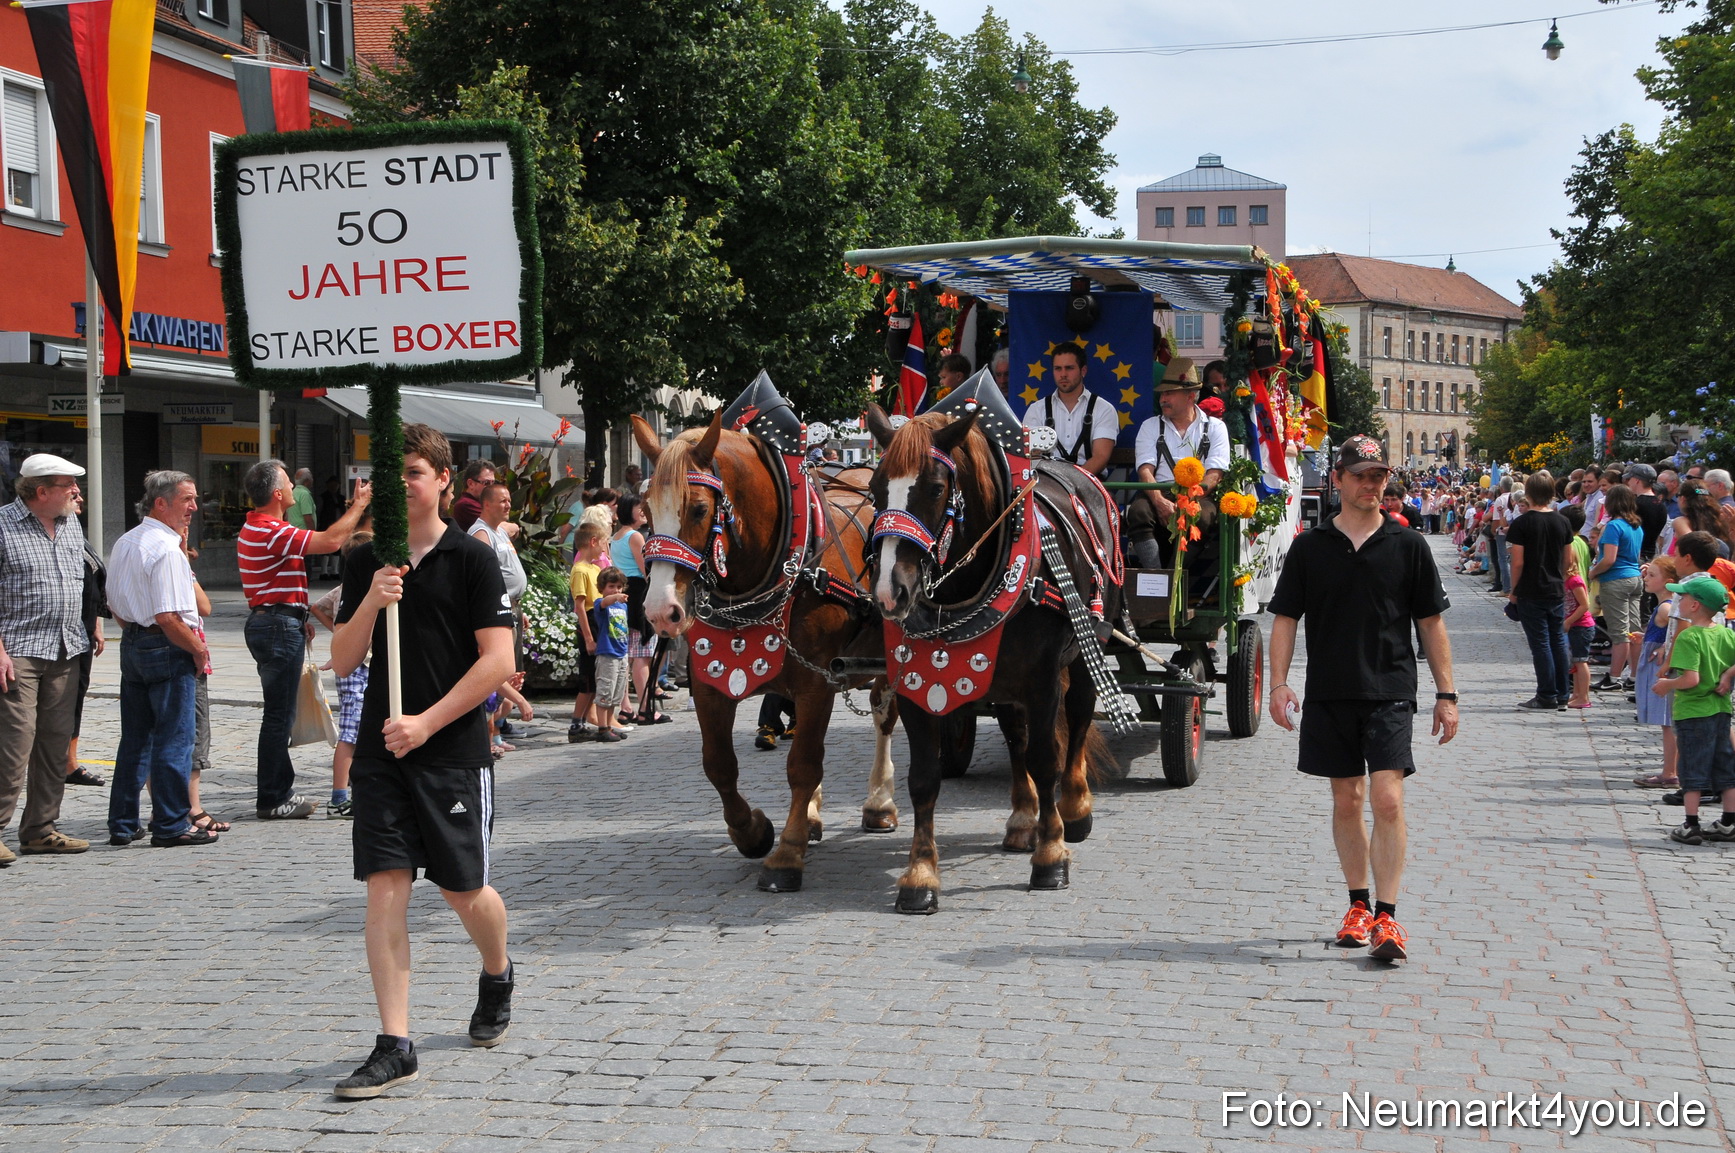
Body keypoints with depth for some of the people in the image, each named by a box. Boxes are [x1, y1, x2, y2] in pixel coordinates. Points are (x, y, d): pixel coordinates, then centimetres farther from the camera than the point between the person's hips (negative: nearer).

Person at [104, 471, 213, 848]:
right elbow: (168, 618, -23)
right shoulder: (167, 549, -18)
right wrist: (198, 648, -11)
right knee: (174, 739, -1)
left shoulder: (124, 544, 12)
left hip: (132, 644, 9)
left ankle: (122, 825, 19)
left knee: (135, 738, 14)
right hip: (168, 648, -9)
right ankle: (172, 825, 3)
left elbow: (115, 605, 18)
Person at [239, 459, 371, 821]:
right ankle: (272, 801, -1)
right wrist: (358, 506, -12)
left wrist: (298, 618, 23)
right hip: (280, 627, -11)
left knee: (280, 714, 16)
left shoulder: (255, 528, 16)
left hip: (269, 622, 11)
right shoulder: (270, 531, -20)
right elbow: (331, 541, -26)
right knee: (279, 715, -5)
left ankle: (280, 792, 23)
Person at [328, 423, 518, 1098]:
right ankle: (394, 1045, -3)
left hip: (454, 748, -3)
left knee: (463, 890, 6)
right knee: (384, 888, -5)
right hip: (381, 746, 3)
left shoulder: (472, 560, -4)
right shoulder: (365, 562, 8)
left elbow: (497, 661, -10)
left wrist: (427, 723, -15)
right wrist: (371, 604, -12)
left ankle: (498, 976, 39)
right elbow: (342, 662, 6)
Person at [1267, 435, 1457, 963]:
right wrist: (1279, 682, -6)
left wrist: (1445, 693, 4)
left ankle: (1387, 916, -9)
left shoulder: (1408, 545, 3)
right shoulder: (1310, 546, 4)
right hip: (1329, 694, 2)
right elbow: (1285, 618, 6)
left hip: (1390, 692, -2)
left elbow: (1430, 622, 7)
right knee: (1346, 801, 9)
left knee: (1388, 800, -12)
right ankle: (1359, 906, 22)